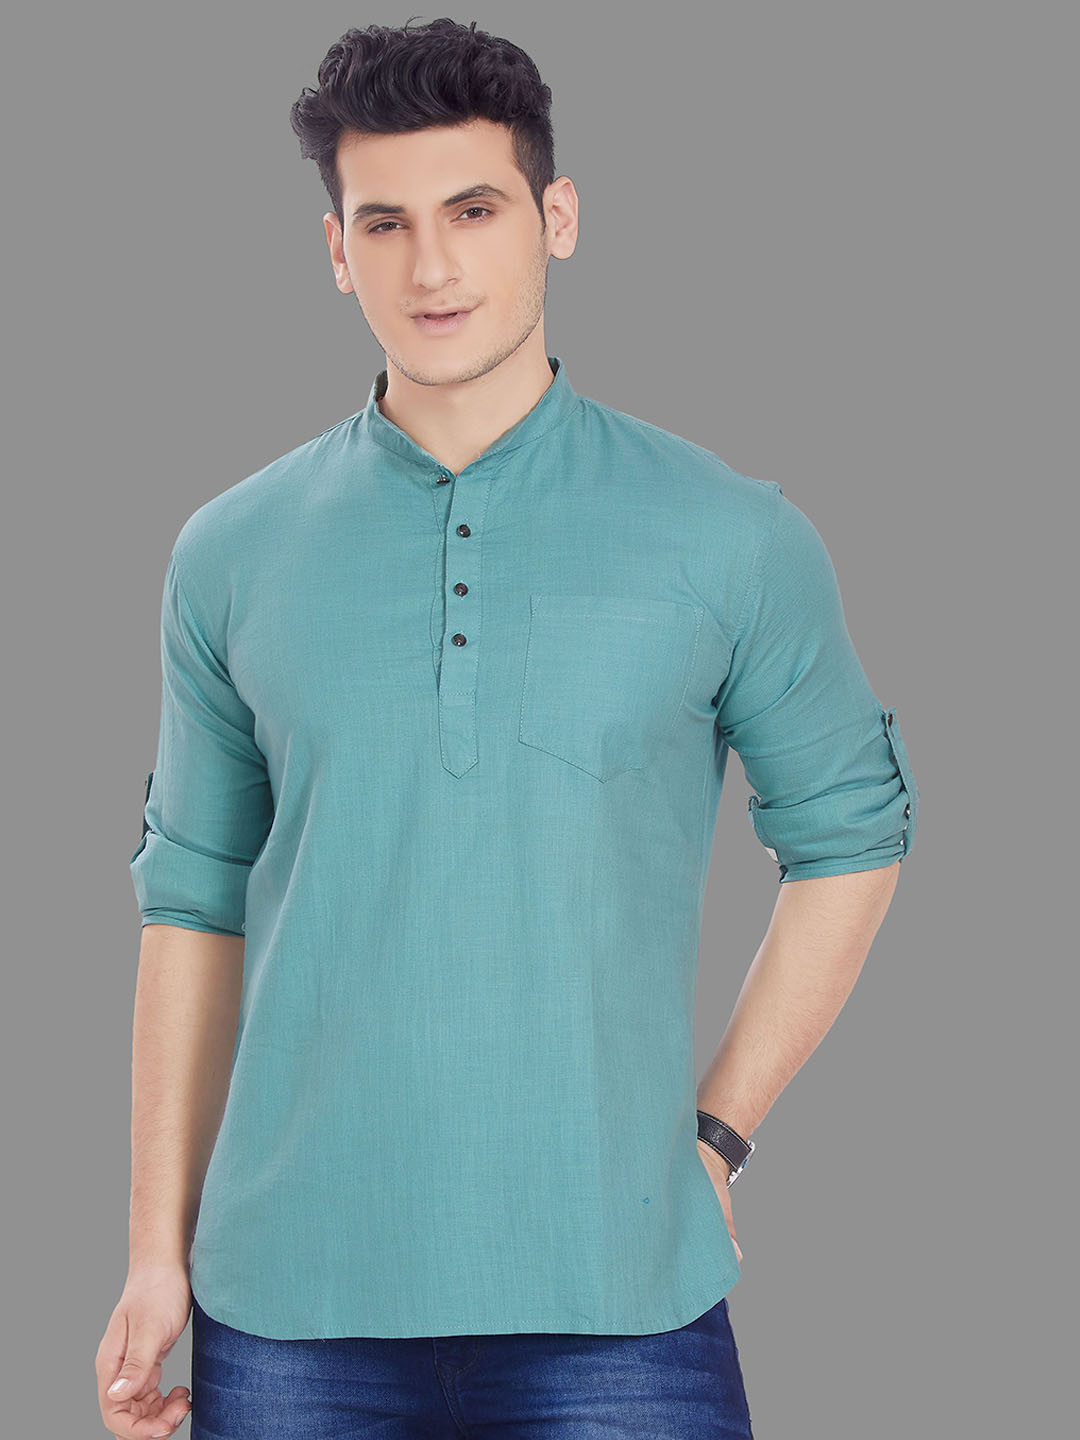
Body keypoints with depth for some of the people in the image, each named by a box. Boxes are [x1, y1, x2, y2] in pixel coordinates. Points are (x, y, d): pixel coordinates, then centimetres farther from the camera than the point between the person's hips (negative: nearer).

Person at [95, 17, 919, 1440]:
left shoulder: (733, 540, -2)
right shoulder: (233, 556, 3)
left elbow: (849, 834, 8)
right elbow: (195, 907, 8)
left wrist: (717, 1127, 2)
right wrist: (159, 1252, 6)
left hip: (613, 1297, -1)